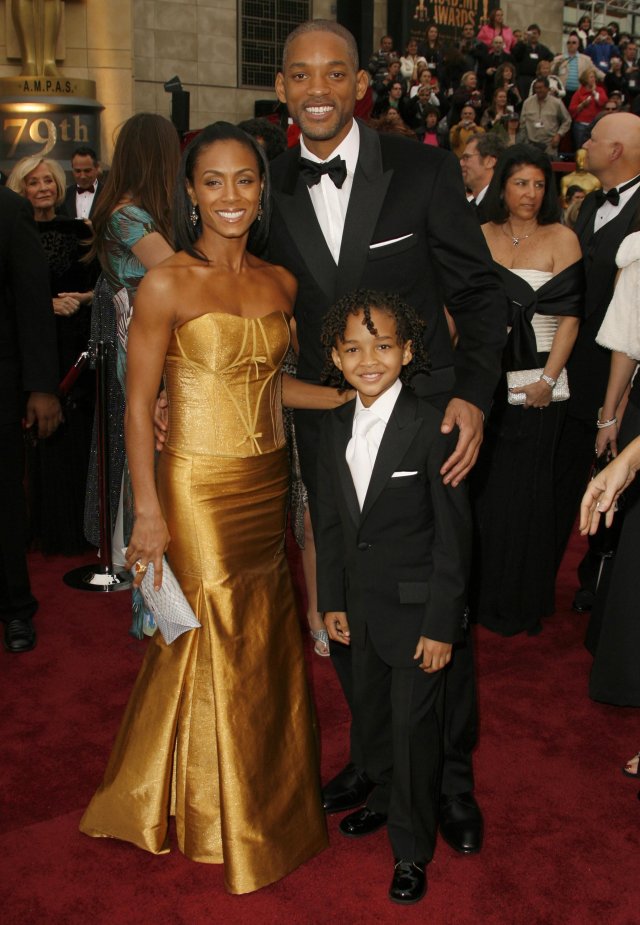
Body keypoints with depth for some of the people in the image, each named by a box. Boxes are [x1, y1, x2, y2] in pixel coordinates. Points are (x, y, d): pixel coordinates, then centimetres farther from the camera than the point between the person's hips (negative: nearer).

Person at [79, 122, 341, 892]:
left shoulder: (280, 282, 6)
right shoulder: (166, 285, -12)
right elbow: (137, 405, -10)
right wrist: (149, 512, -12)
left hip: (269, 481, 5)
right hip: (199, 486, -5)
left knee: (267, 642, 15)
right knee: (218, 645, 7)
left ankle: (268, 793, 39)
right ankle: (227, 824, 31)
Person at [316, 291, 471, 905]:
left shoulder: (431, 426, -18)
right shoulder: (335, 428, 1)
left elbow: (453, 535, -15)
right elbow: (330, 522, 9)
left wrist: (441, 625, -15)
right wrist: (332, 601, 9)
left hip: (417, 607, -6)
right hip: (361, 605, 6)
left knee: (413, 723, 4)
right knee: (369, 710, 21)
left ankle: (412, 849, 24)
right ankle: (384, 797, 48)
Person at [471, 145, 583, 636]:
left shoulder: (562, 239, -3)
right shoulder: (480, 237, 7)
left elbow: (569, 316, -7)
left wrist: (547, 380, -15)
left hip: (536, 384, -3)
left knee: (525, 489, 5)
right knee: (482, 484, 10)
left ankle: (521, 600, 22)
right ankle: (480, 590, 28)